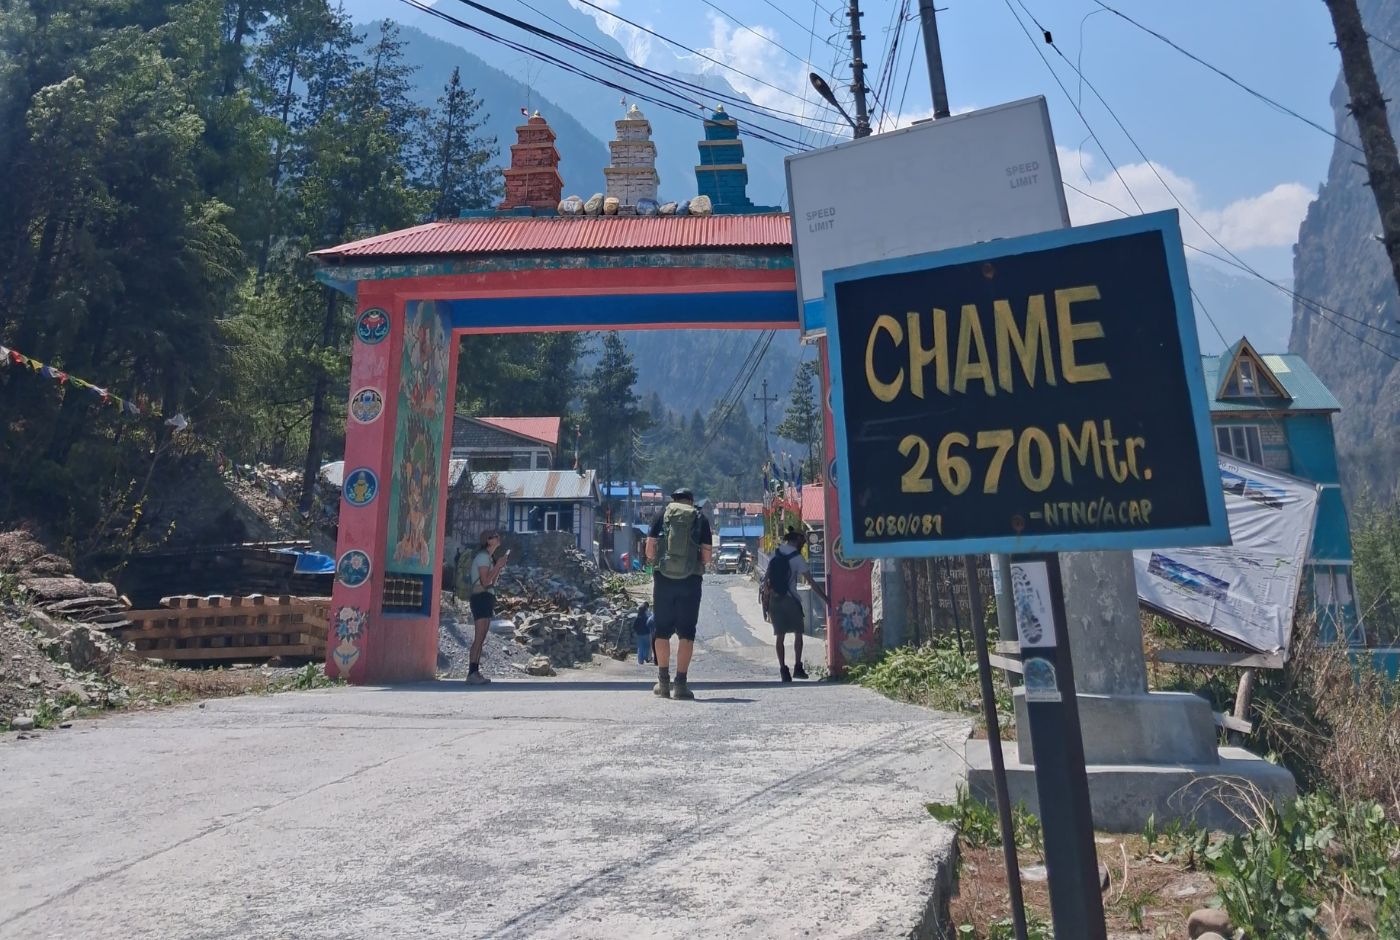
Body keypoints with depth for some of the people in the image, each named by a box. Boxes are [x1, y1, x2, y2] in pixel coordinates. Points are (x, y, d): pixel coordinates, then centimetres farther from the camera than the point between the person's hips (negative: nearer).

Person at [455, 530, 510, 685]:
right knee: (480, 637, -14)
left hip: (485, 598, 10)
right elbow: (485, 582, -18)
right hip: (481, 597, -10)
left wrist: (500, 565, 13)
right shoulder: (483, 556, -10)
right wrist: (498, 565, -14)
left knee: (481, 637, 9)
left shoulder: (487, 557, 20)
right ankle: (472, 673, -16)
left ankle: (475, 672, 11)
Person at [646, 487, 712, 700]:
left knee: (662, 631, 10)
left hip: (663, 578, 1)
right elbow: (707, 557, 0)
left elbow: (649, 549, 1)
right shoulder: (700, 519, 6)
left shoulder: (662, 515, 7)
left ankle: (663, 682, 16)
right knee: (686, 633, 4)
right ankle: (680, 684, 2)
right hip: (690, 580, -1)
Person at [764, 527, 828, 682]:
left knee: (779, 635, 7)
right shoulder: (797, 557, -7)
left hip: (774, 599, 4)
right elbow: (811, 582, -9)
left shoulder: (775, 554, 7)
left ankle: (783, 670, 4)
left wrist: (766, 593, 13)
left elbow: (766, 577, 6)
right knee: (798, 633, 10)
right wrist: (826, 600, -5)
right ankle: (797, 668, 6)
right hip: (790, 599, -4)